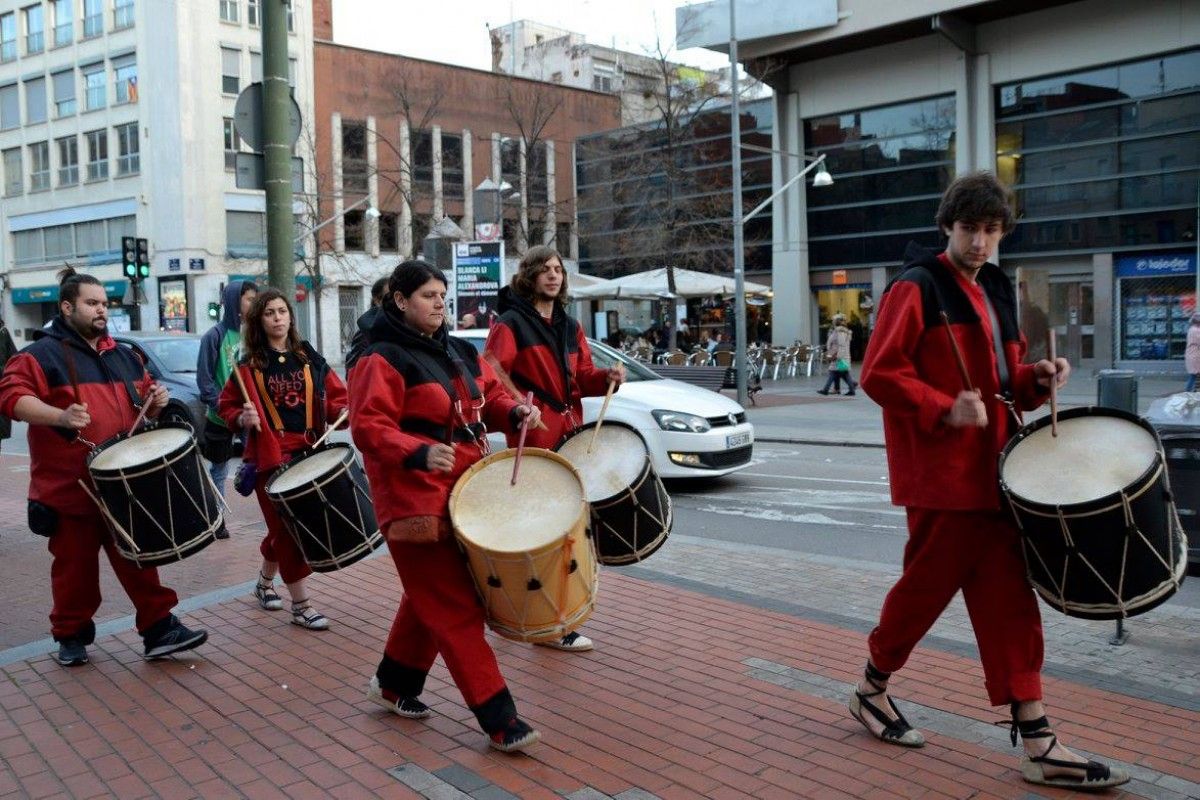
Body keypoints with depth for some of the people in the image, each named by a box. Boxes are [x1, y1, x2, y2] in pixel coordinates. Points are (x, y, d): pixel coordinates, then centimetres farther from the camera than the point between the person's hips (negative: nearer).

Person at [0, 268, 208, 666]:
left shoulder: (123, 356, 14)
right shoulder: (42, 354, -5)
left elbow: (142, 403, 23)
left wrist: (155, 401, -1)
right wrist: (60, 416, -33)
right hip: (69, 486, -4)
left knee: (139, 561, 6)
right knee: (75, 567, 7)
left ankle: (159, 628, 11)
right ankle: (72, 635, 24)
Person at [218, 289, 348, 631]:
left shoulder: (309, 359, 7)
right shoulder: (249, 365, 1)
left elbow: (336, 397, 8)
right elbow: (226, 407, 7)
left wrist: (343, 412, -12)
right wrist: (243, 418, -14)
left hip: (309, 452, 3)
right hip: (270, 455, -3)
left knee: (283, 527, 13)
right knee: (289, 527, -4)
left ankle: (265, 581, 40)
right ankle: (301, 605, 5)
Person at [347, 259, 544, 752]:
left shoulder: (460, 352, 13)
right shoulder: (382, 360, -11)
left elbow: (489, 395, 20)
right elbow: (368, 427, -18)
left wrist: (514, 412, -2)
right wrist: (419, 453, -33)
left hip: (462, 492, 9)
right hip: (416, 501, -8)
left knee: (431, 597, 20)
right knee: (455, 608, -6)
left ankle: (394, 683, 39)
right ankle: (499, 720, -3)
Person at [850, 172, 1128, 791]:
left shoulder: (995, 291, 17)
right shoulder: (917, 288, -8)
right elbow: (879, 374, -15)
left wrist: (1036, 378, 3)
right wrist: (944, 410, -24)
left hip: (992, 469, 8)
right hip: (941, 472, -8)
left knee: (1007, 595, 5)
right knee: (929, 584, 3)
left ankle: (1036, 743, 10)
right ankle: (872, 691, 27)